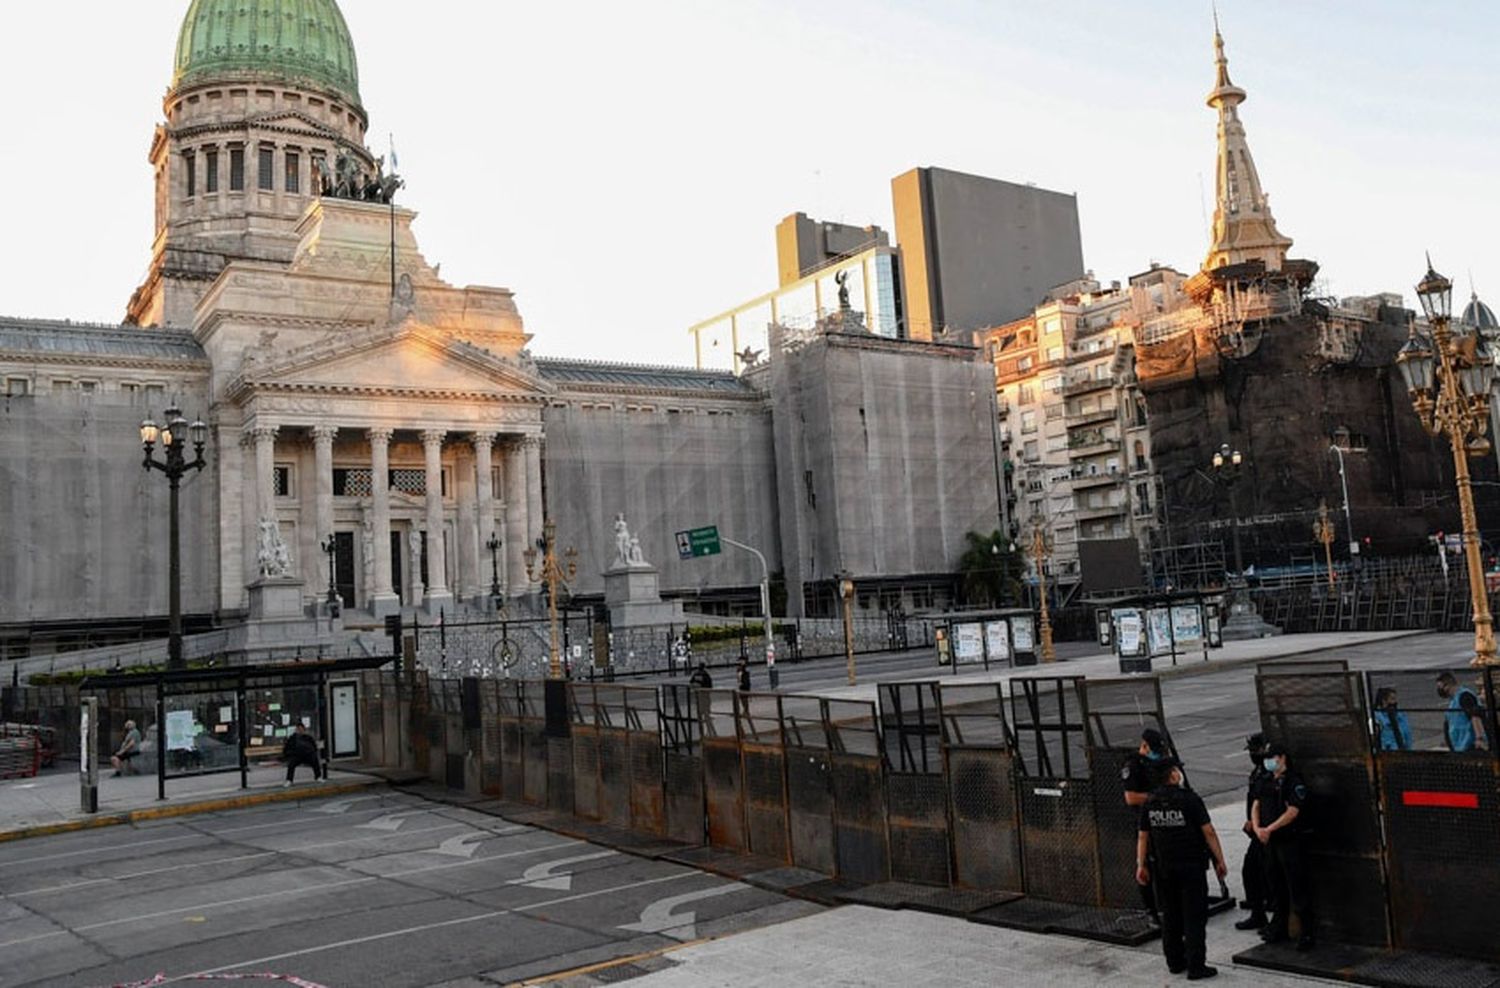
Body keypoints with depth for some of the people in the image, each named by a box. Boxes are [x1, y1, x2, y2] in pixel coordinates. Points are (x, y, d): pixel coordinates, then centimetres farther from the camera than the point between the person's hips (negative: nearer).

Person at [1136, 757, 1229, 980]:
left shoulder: (1150, 802, 3)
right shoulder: (1190, 799, -12)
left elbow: (1143, 837, 6)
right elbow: (1208, 832, -12)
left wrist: (1141, 865, 12)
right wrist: (1220, 861, -4)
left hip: (1163, 868, 5)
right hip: (1191, 866, -5)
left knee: (1170, 916, 15)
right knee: (1194, 917, 2)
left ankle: (1174, 962, 22)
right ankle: (1195, 966, 3)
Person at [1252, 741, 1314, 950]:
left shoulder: (1294, 782, -12)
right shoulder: (1266, 782, 12)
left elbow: (1292, 812, -18)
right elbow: (1256, 806, 12)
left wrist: (1269, 829, -17)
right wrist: (1257, 829, -4)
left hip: (1290, 841, -8)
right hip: (1270, 841, 8)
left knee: (1298, 888, -4)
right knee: (1276, 885, 16)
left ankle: (1306, 932, 3)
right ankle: (1279, 927, 26)